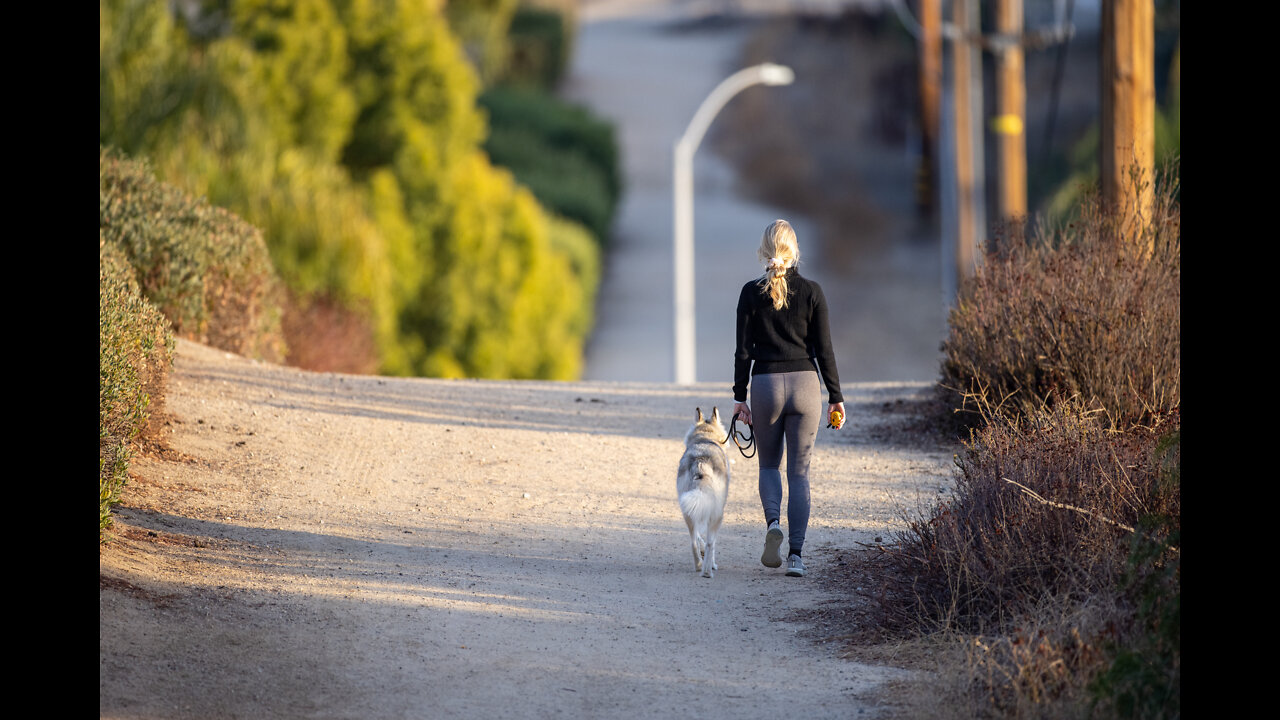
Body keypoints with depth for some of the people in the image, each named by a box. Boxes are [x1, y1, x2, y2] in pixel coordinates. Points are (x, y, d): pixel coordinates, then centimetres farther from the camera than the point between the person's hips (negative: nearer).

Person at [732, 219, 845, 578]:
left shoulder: (752, 292, -2)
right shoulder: (811, 292, -2)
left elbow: (743, 350, -1)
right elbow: (824, 349, -1)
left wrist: (739, 396, 6)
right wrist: (836, 397, 5)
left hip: (766, 385, 0)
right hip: (805, 384, 0)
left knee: (769, 464, 18)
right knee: (799, 471, 6)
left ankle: (773, 522, -9)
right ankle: (796, 554, -3)